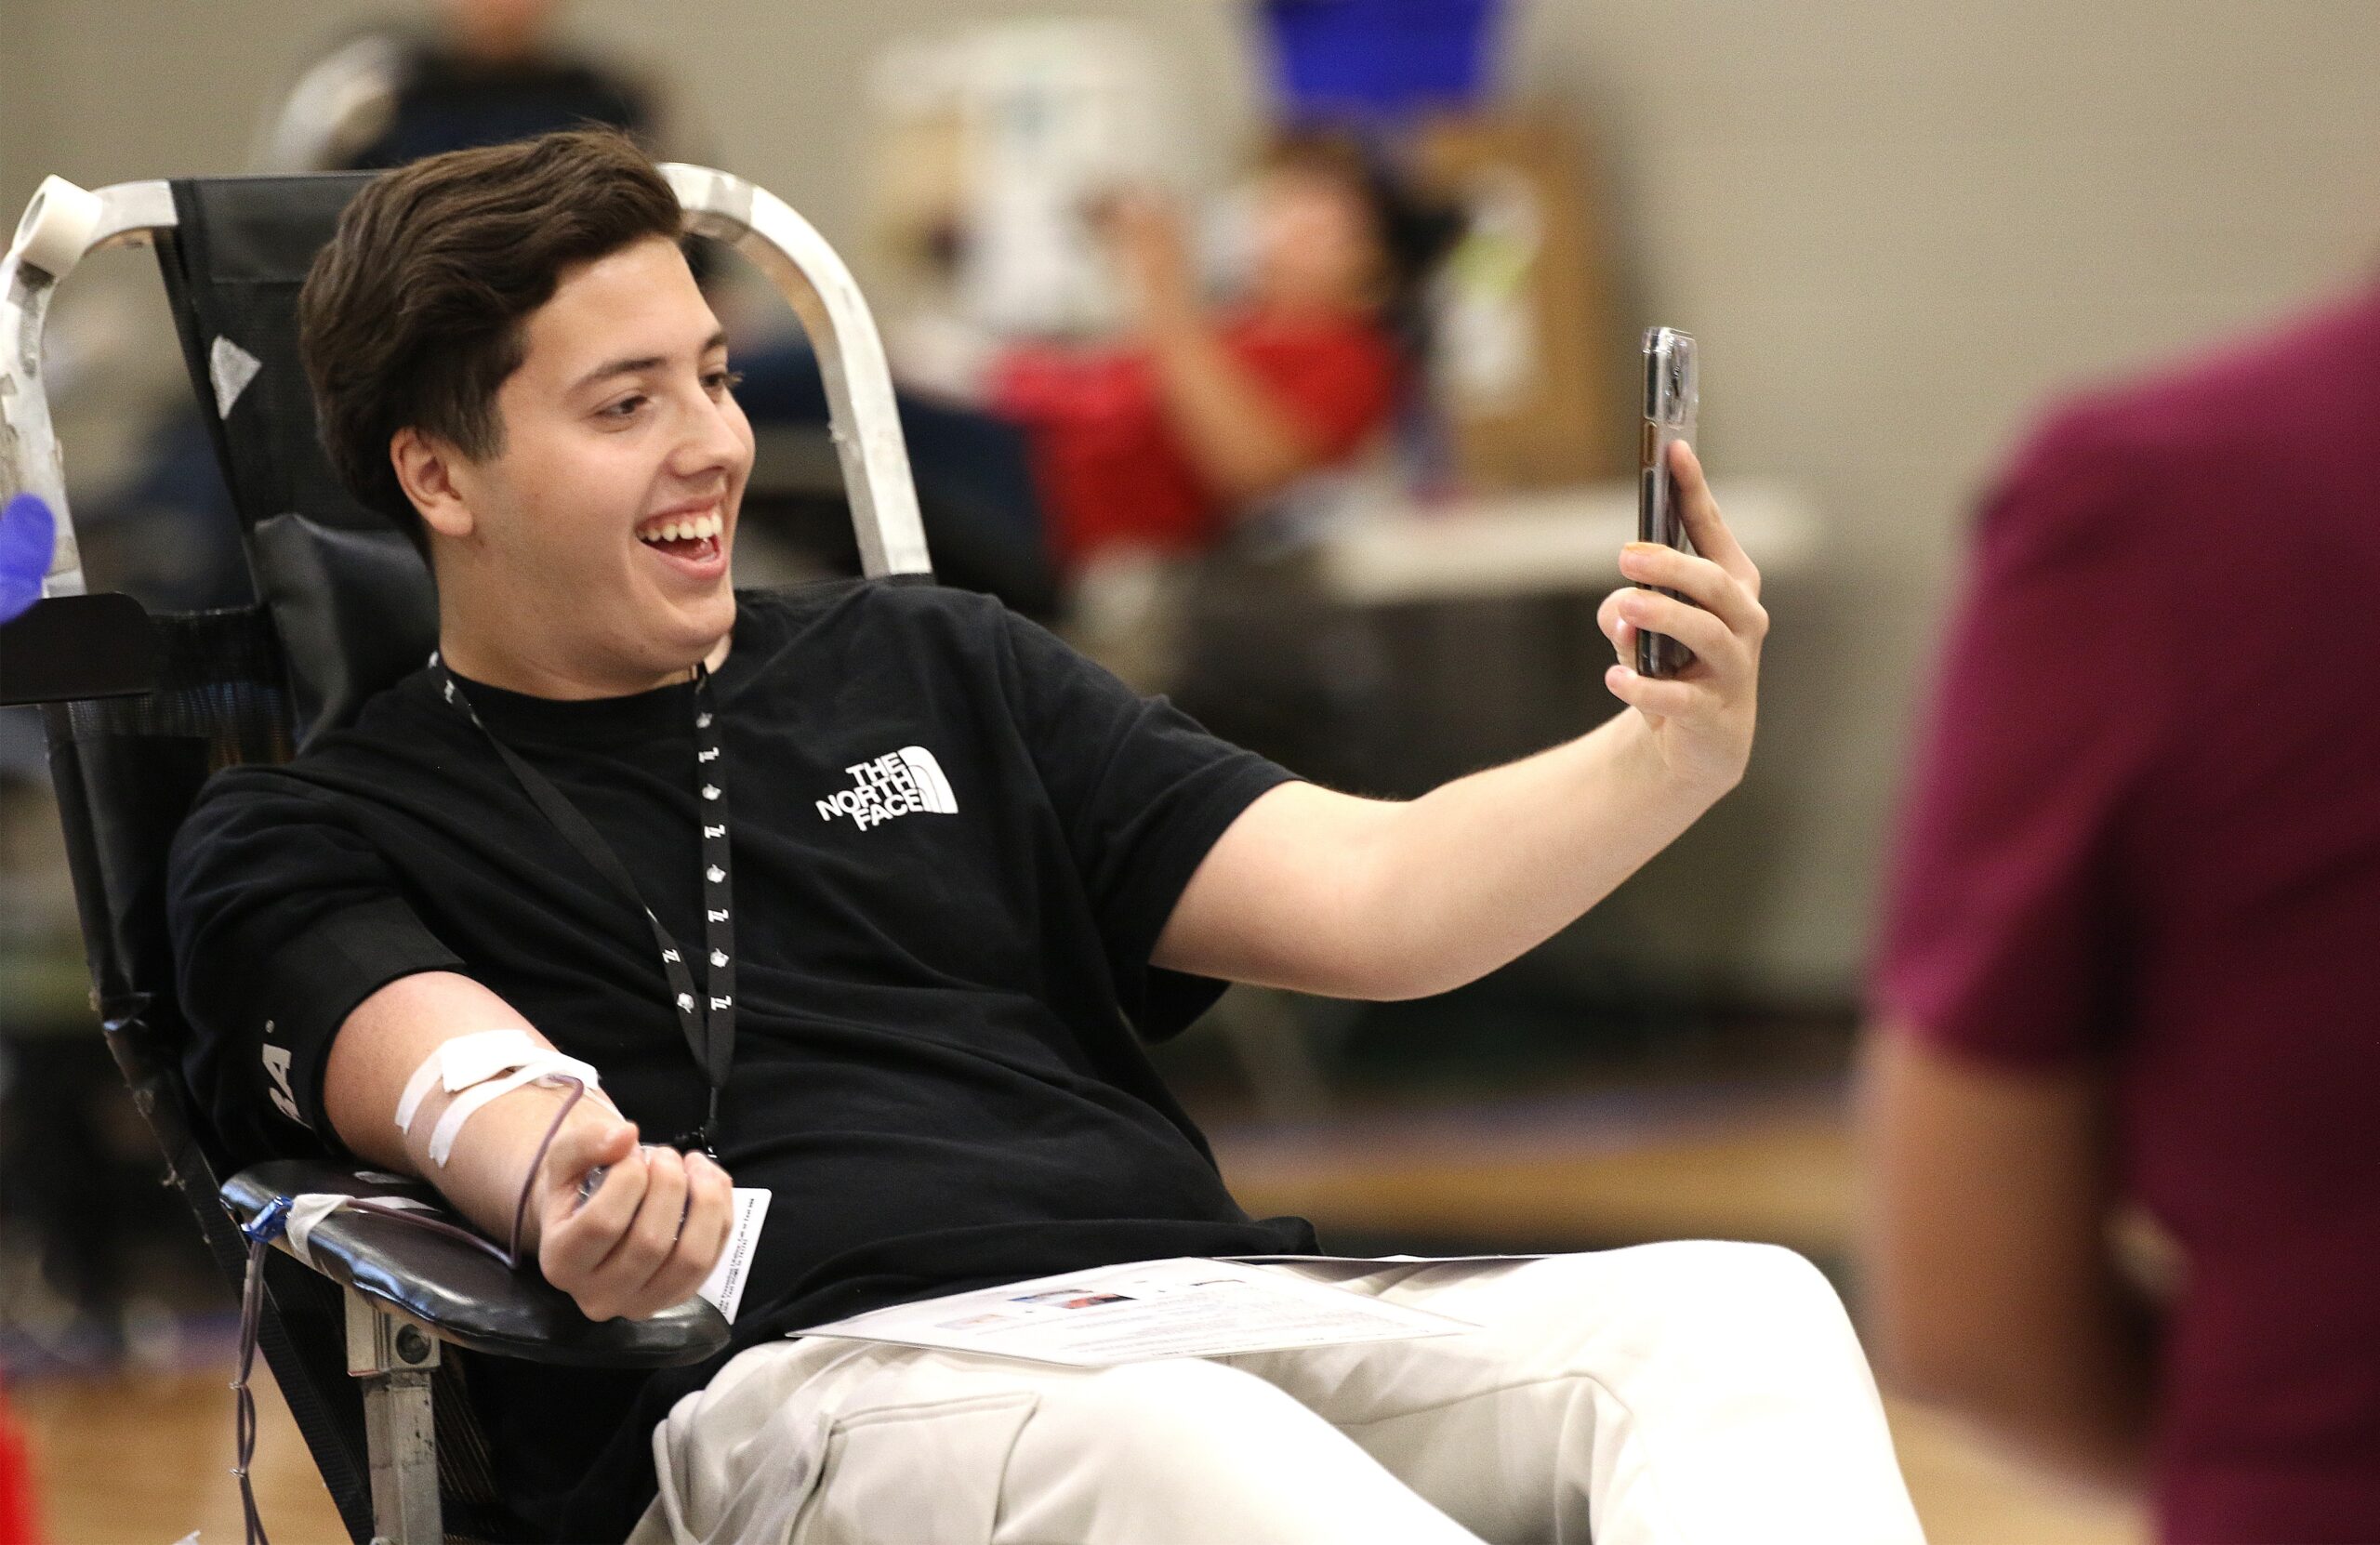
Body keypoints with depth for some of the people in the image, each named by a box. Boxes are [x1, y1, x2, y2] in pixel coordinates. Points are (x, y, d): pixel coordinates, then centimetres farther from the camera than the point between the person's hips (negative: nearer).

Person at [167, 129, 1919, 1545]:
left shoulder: (929, 666, 28)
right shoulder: (301, 842, 16)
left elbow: (1371, 899, 20)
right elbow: (441, 1073, -7)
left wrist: (1667, 761, 0)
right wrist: (560, 1182, -32)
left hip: (1217, 1312, 5)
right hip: (787, 1379, -5)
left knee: (1738, 1312, -24)